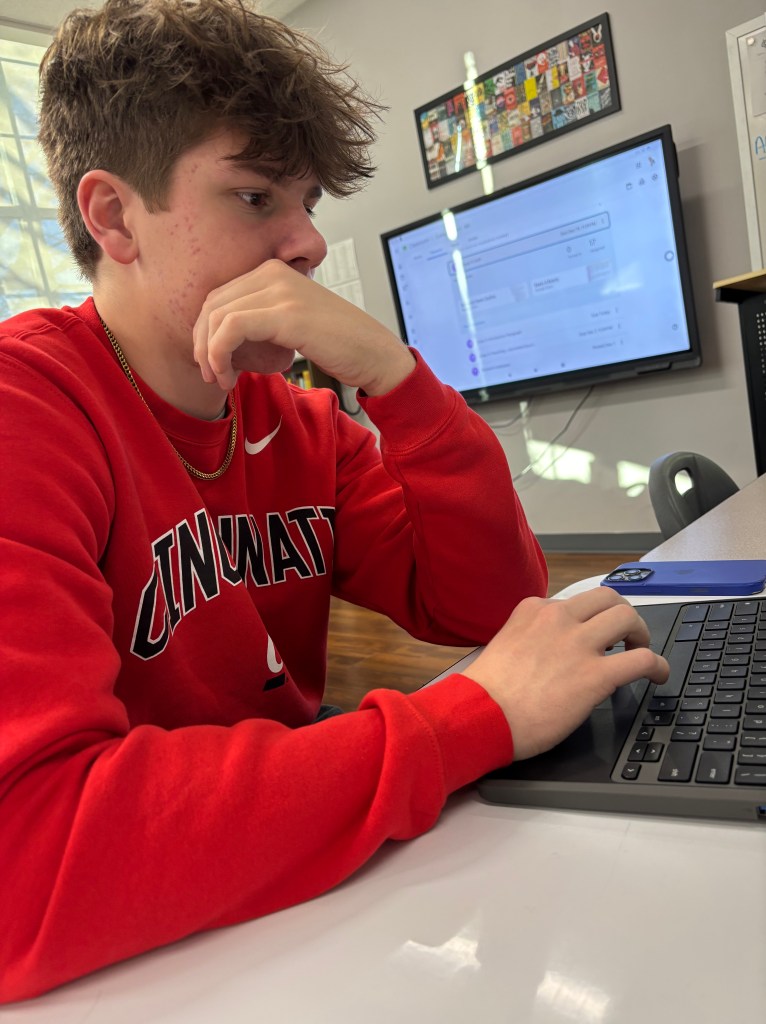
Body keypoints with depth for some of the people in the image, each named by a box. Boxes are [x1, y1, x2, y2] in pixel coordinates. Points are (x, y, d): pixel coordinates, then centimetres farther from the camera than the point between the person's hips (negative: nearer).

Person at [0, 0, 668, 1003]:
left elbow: (490, 606, -5)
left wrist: (388, 372, -18)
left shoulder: (296, 419, 0)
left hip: (297, 899, 5)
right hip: (134, 965, -4)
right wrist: (479, 717, -29)